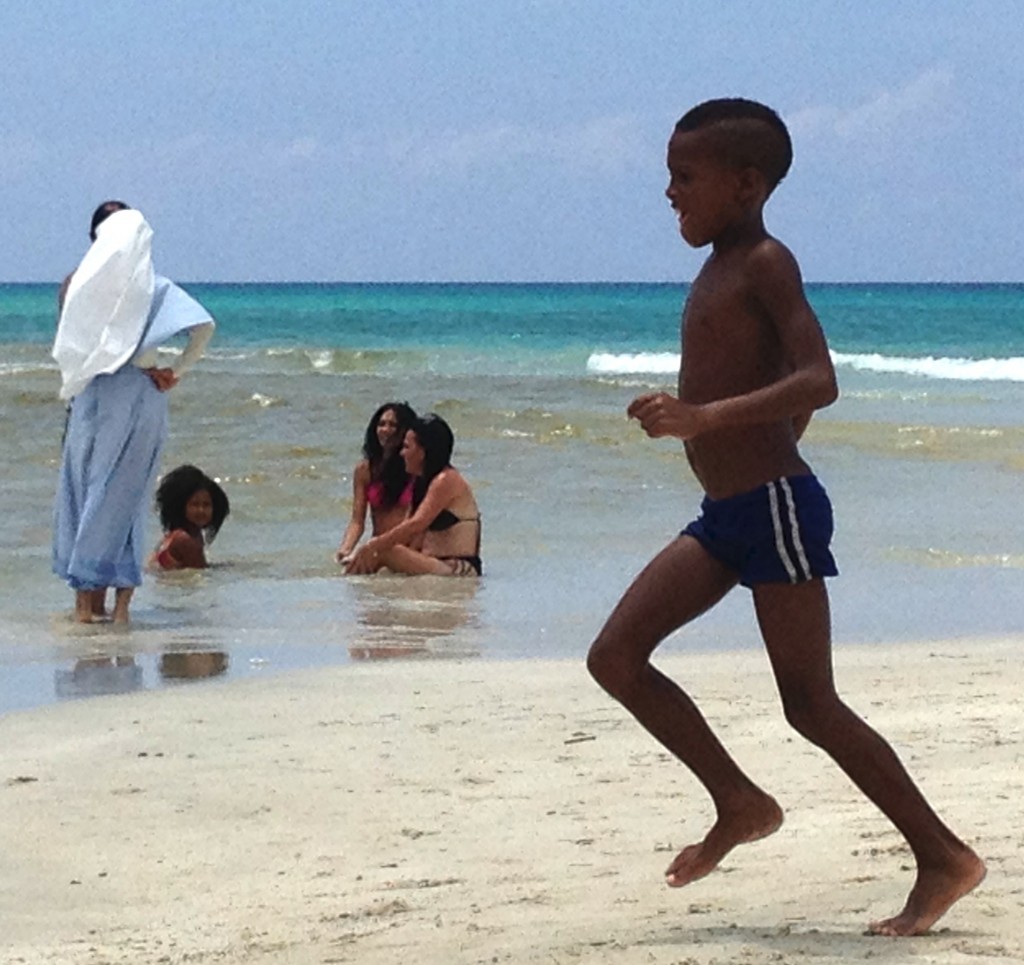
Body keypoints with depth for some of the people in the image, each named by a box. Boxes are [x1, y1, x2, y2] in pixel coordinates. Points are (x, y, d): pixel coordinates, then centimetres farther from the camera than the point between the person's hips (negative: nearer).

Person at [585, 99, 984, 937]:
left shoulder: (764, 263, -11)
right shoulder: (719, 272, 16)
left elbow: (818, 381, -24)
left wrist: (706, 417, -34)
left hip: (777, 505, -9)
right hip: (725, 516, 9)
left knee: (811, 705, -6)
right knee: (616, 657, 2)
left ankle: (944, 858, 4)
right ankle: (740, 804, 9)